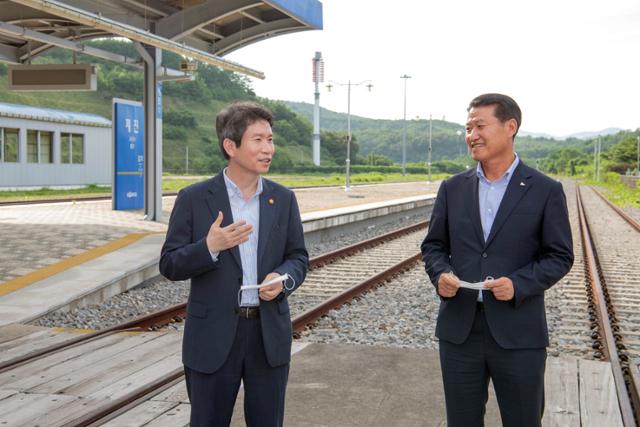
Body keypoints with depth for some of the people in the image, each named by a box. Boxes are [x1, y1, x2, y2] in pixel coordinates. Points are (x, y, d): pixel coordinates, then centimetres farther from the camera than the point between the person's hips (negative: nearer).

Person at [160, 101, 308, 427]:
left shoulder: (283, 199, 4)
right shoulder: (193, 199, -5)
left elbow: (298, 257, 9)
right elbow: (169, 266, -5)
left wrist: (283, 278, -14)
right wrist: (210, 247, -23)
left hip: (270, 335, 3)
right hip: (213, 335, -2)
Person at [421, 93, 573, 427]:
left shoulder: (546, 191, -3)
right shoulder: (453, 188, 7)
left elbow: (559, 256, -2)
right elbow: (433, 246, 11)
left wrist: (519, 284, -18)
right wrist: (440, 274, -11)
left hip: (518, 331, -2)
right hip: (459, 328, 3)